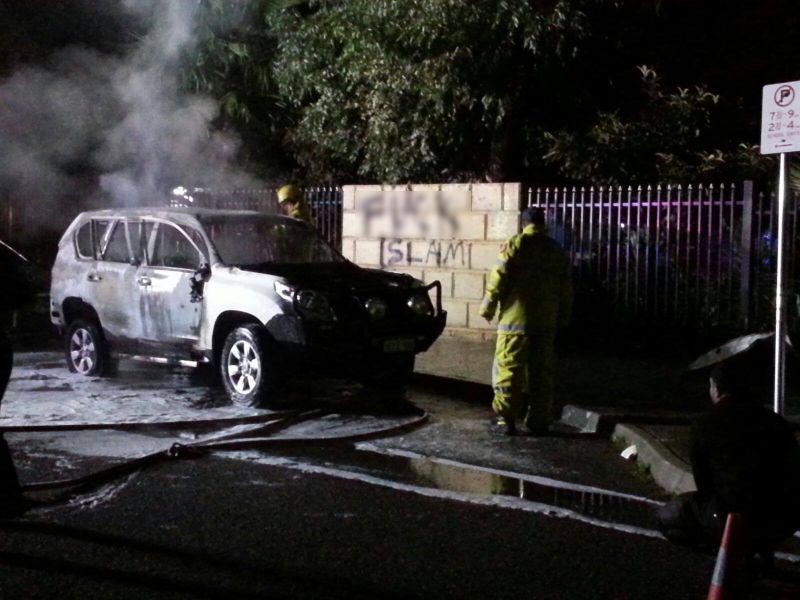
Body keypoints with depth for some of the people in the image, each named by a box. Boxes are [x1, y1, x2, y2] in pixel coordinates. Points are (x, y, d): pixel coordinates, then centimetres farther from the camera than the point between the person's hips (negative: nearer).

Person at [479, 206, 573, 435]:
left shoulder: (515, 245, -4)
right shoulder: (556, 250, 11)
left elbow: (498, 278, -8)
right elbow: (565, 288, 14)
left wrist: (487, 308, 2)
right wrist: (562, 318, 22)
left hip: (515, 319, -4)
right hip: (546, 321, 4)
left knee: (509, 369, -1)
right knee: (542, 372, 9)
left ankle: (506, 418, -4)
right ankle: (539, 421, 11)